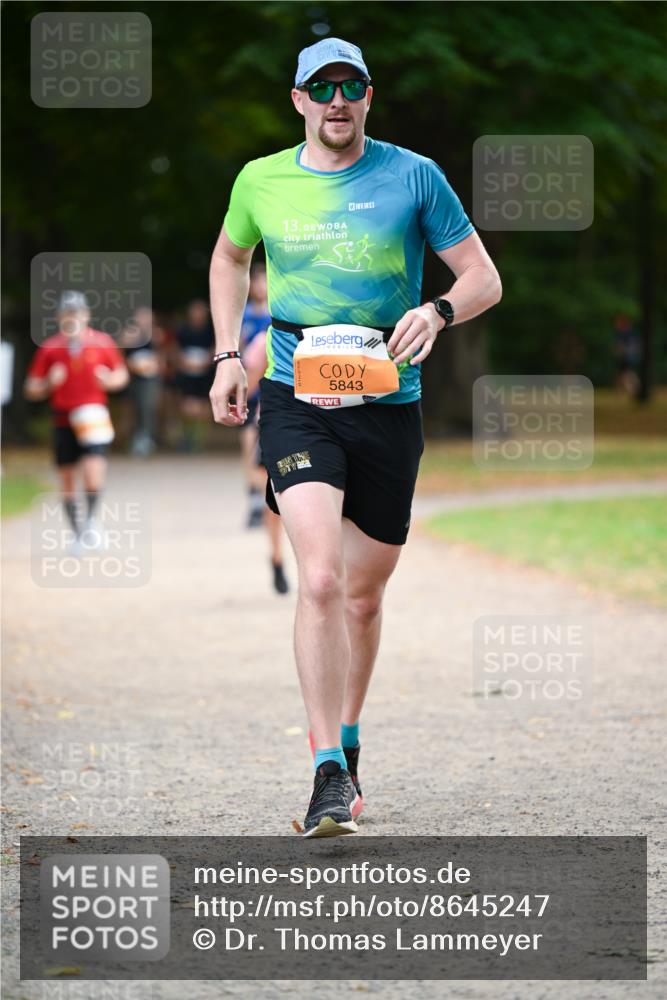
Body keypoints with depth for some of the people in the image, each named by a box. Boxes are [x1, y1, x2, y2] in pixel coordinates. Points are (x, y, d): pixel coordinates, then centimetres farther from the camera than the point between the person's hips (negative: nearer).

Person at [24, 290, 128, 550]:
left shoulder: (102, 342, 1)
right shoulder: (49, 348, 0)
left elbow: (122, 374, 13)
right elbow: (31, 390, 3)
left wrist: (109, 380, -9)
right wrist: (49, 384, -17)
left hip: (93, 418, -1)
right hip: (63, 419, 1)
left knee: (93, 472, -20)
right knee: (67, 481, 5)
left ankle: (91, 519, 3)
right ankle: (77, 533, 21)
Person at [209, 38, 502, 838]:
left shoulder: (412, 176, 1)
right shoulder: (261, 181, 6)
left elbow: (484, 278, 4)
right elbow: (230, 259, 26)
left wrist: (439, 311, -18)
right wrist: (227, 356, 16)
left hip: (387, 403, 1)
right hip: (295, 399, -1)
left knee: (364, 595, 11)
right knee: (319, 579, -19)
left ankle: (346, 740, 34)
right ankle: (329, 773, -21)